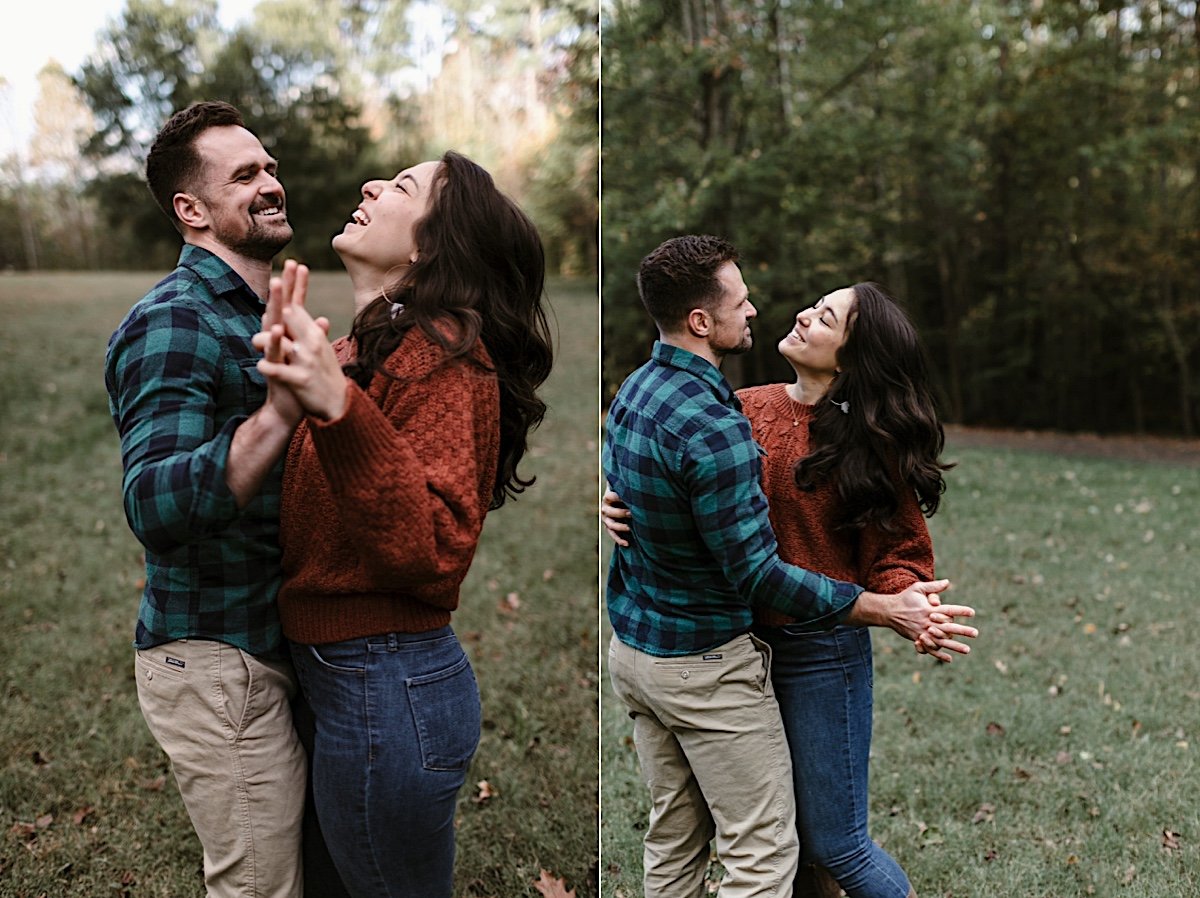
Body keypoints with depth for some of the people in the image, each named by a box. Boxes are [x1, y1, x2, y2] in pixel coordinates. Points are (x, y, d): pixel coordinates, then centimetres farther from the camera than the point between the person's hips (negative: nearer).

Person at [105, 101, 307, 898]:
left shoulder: (261, 316, 12)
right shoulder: (173, 324, -18)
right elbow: (154, 509, -32)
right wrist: (277, 414, -44)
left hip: (275, 649, 9)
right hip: (217, 661, -9)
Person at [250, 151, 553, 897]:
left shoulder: (442, 352, -16)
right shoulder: (369, 347, 8)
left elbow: (433, 551, -27)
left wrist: (339, 409, -36)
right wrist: (293, 385, 9)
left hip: (386, 689, -8)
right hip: (362, 675, 8)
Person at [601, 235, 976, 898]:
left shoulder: (632, 391, 2)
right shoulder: (711, 426, -26)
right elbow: (756, 573, -24)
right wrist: (886, 611, -22)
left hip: (630, 648, 9)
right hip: (704, 668, -9)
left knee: (672, 840, 18)